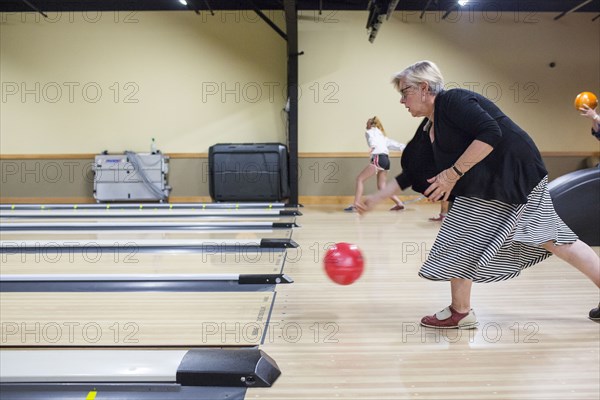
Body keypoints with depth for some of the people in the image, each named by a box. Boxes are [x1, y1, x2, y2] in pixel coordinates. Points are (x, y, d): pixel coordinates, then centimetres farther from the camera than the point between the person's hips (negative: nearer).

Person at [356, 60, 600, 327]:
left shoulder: (454, 100, -15)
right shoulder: (428, 129, 13)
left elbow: (490, 134, -27)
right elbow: (412, 173, 15)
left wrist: (454, 173, -24)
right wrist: (376, 198, 13)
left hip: (513, 172, -9)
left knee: (459, 240, -4)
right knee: (549, 238, 13)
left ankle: (460, 312, 10)